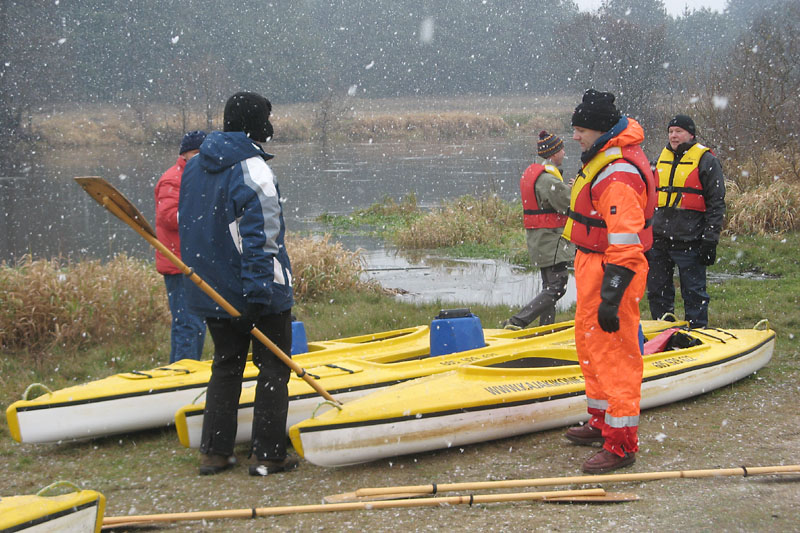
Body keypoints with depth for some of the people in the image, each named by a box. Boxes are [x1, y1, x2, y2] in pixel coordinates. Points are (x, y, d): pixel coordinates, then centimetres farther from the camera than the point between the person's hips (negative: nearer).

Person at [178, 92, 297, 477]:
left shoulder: (194, 167, 11)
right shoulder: (252, 170, -16)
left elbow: (186, 225, 17)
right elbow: (259, 237, -21)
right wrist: (260, 290, -23)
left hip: (212, 292, 7)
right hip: (261, 291, -7)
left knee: (226, 365, 15)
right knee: (273, 368, 3)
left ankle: (214, 453, 14)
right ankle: (267, 455, 5)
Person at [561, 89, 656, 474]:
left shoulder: (618, 176, -25)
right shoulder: (602, 157, 10)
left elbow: (625, 245, -28)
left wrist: (611, 297, -28)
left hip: (612, 273, -11)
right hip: (594, 266, 11)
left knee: (614, 354, -6)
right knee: (589, 345, 21)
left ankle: (621, 444, 1)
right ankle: (602, 421, 36)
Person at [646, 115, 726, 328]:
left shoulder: (706, 160, -3)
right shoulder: (662, 158, 16)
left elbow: (716, 204, -5)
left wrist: (710, 240, -11)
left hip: (689, 242, -6)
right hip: (658, 239, 6)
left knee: (693, 293, -1)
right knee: (657, 291, 11)